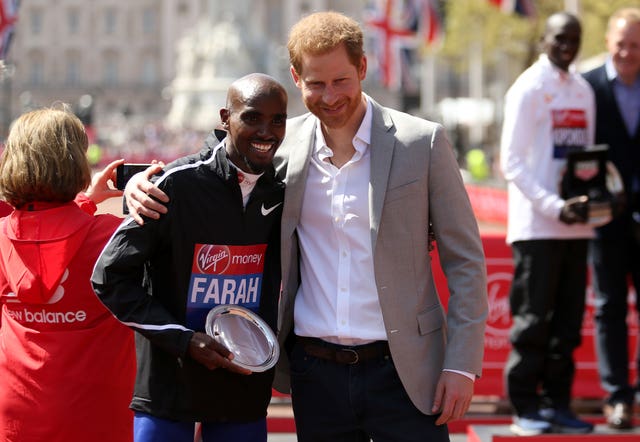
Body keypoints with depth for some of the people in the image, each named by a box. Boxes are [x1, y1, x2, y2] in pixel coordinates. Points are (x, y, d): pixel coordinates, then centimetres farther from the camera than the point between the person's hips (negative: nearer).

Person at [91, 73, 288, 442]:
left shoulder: (284, 193, 3)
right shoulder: (177, 184, -10)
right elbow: (110, 277, -8)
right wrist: (183, 339, -14)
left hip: (246, 392, 4)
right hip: (170, 383, -4)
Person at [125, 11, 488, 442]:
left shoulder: (422, 142, -3)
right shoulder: (281, 144, 3)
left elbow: (465, 260, 0)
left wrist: (461, 363, -5)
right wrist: (141, 184, -7)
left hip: (402, 373, -2)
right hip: (316, 372, 3)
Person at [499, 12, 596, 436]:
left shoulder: (583, 90, 14)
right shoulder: (528, 89, -5)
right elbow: (511, 161, -10)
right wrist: (554, 207, -18)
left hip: (577, 226, 6)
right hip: (537, 226, -6)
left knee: (568, 319, 7)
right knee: (533, 319, -3)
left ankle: (557, 403, 15)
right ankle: (525, 408, 3)